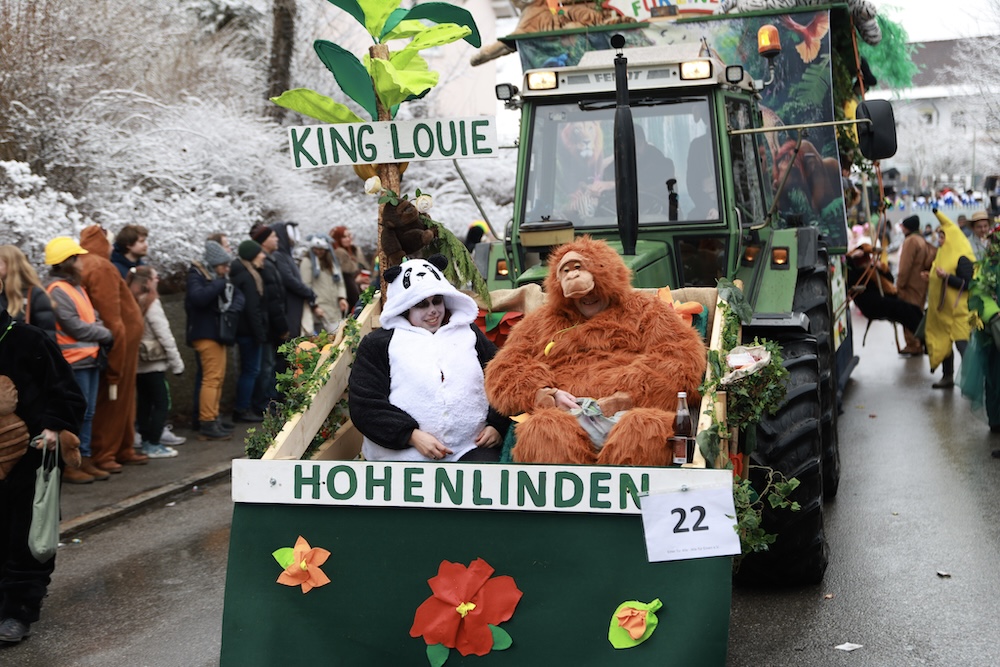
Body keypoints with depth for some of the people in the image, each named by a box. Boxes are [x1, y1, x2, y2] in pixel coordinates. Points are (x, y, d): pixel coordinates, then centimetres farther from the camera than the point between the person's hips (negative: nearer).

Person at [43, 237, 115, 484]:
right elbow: (74, 326, -18)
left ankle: (85, 459, 20)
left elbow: (93, 318, 18)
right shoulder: (57, 290, -13)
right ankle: (68, 465, -1)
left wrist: (103, 334, -2)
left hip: (90, 359, 10)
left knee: (87, 414, 13)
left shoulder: (76, 287, 18)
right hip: (74, 362, -10)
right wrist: (106, 335, -8)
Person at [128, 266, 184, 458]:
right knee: (161, 403, -1)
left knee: (143, 403, 14)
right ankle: (154, 445, -2)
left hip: (138, 363, 7)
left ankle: (146, 441, 20)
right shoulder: (151, 304, -13)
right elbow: (164, 335, -13)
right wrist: (177, 363, -7)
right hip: (154, 363, -7)